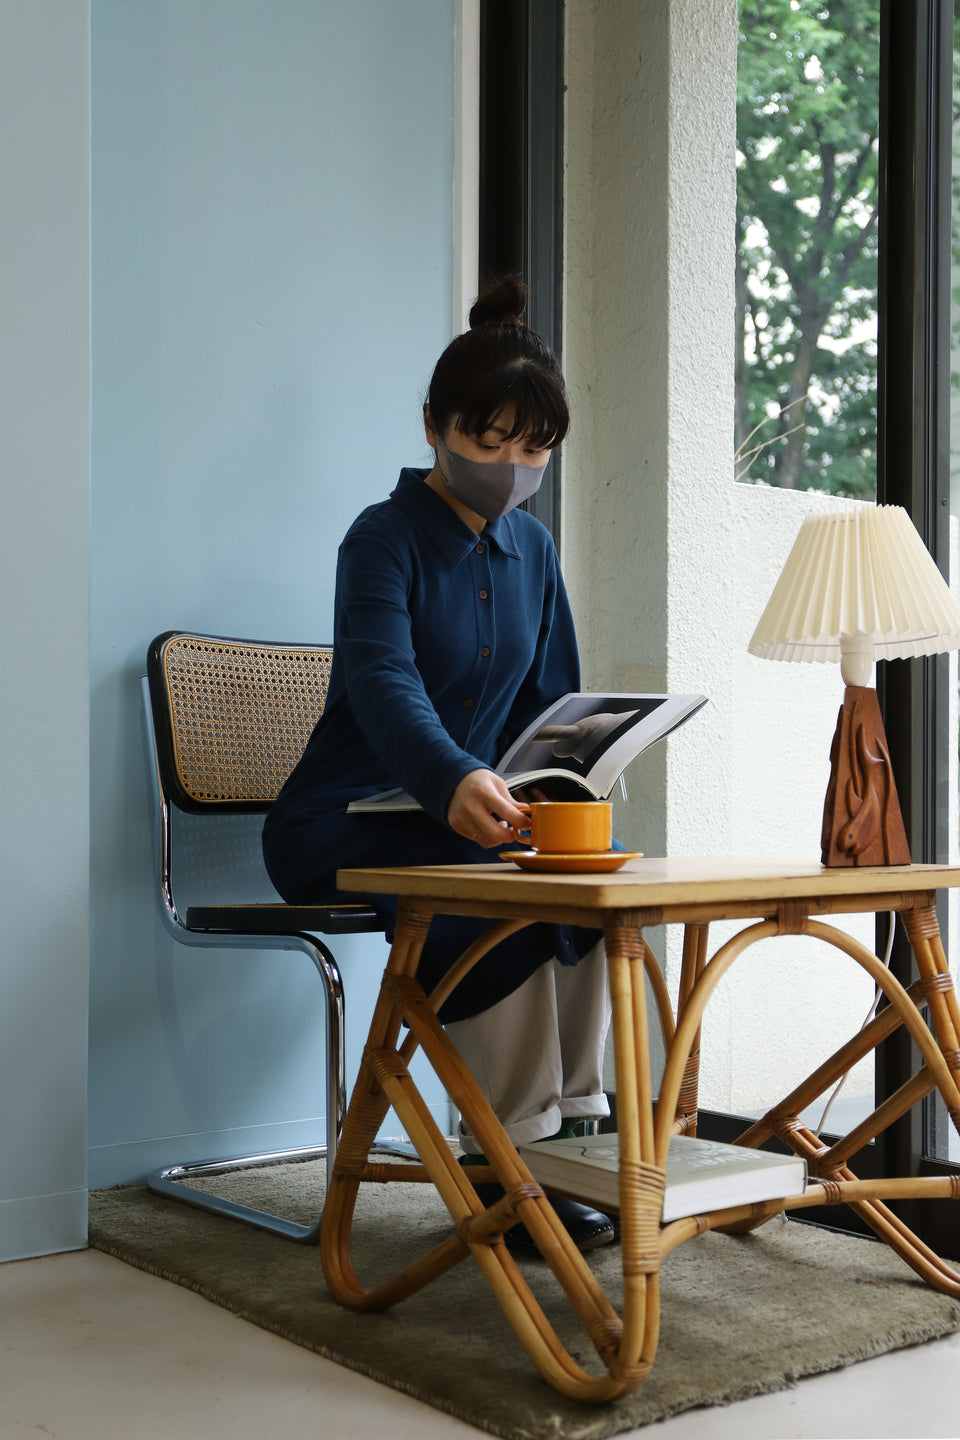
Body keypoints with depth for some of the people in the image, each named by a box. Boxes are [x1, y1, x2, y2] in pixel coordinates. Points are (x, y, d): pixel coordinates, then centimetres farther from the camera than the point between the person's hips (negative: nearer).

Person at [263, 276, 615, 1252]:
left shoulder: (531, 548, 9)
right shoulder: (386, 538, -12)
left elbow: (551, 704, 13)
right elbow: (386, 686, -31)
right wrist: (457, 780, -52)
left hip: (463, 815, 6)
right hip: (343, 823, -6)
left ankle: (574, 1128, -12)